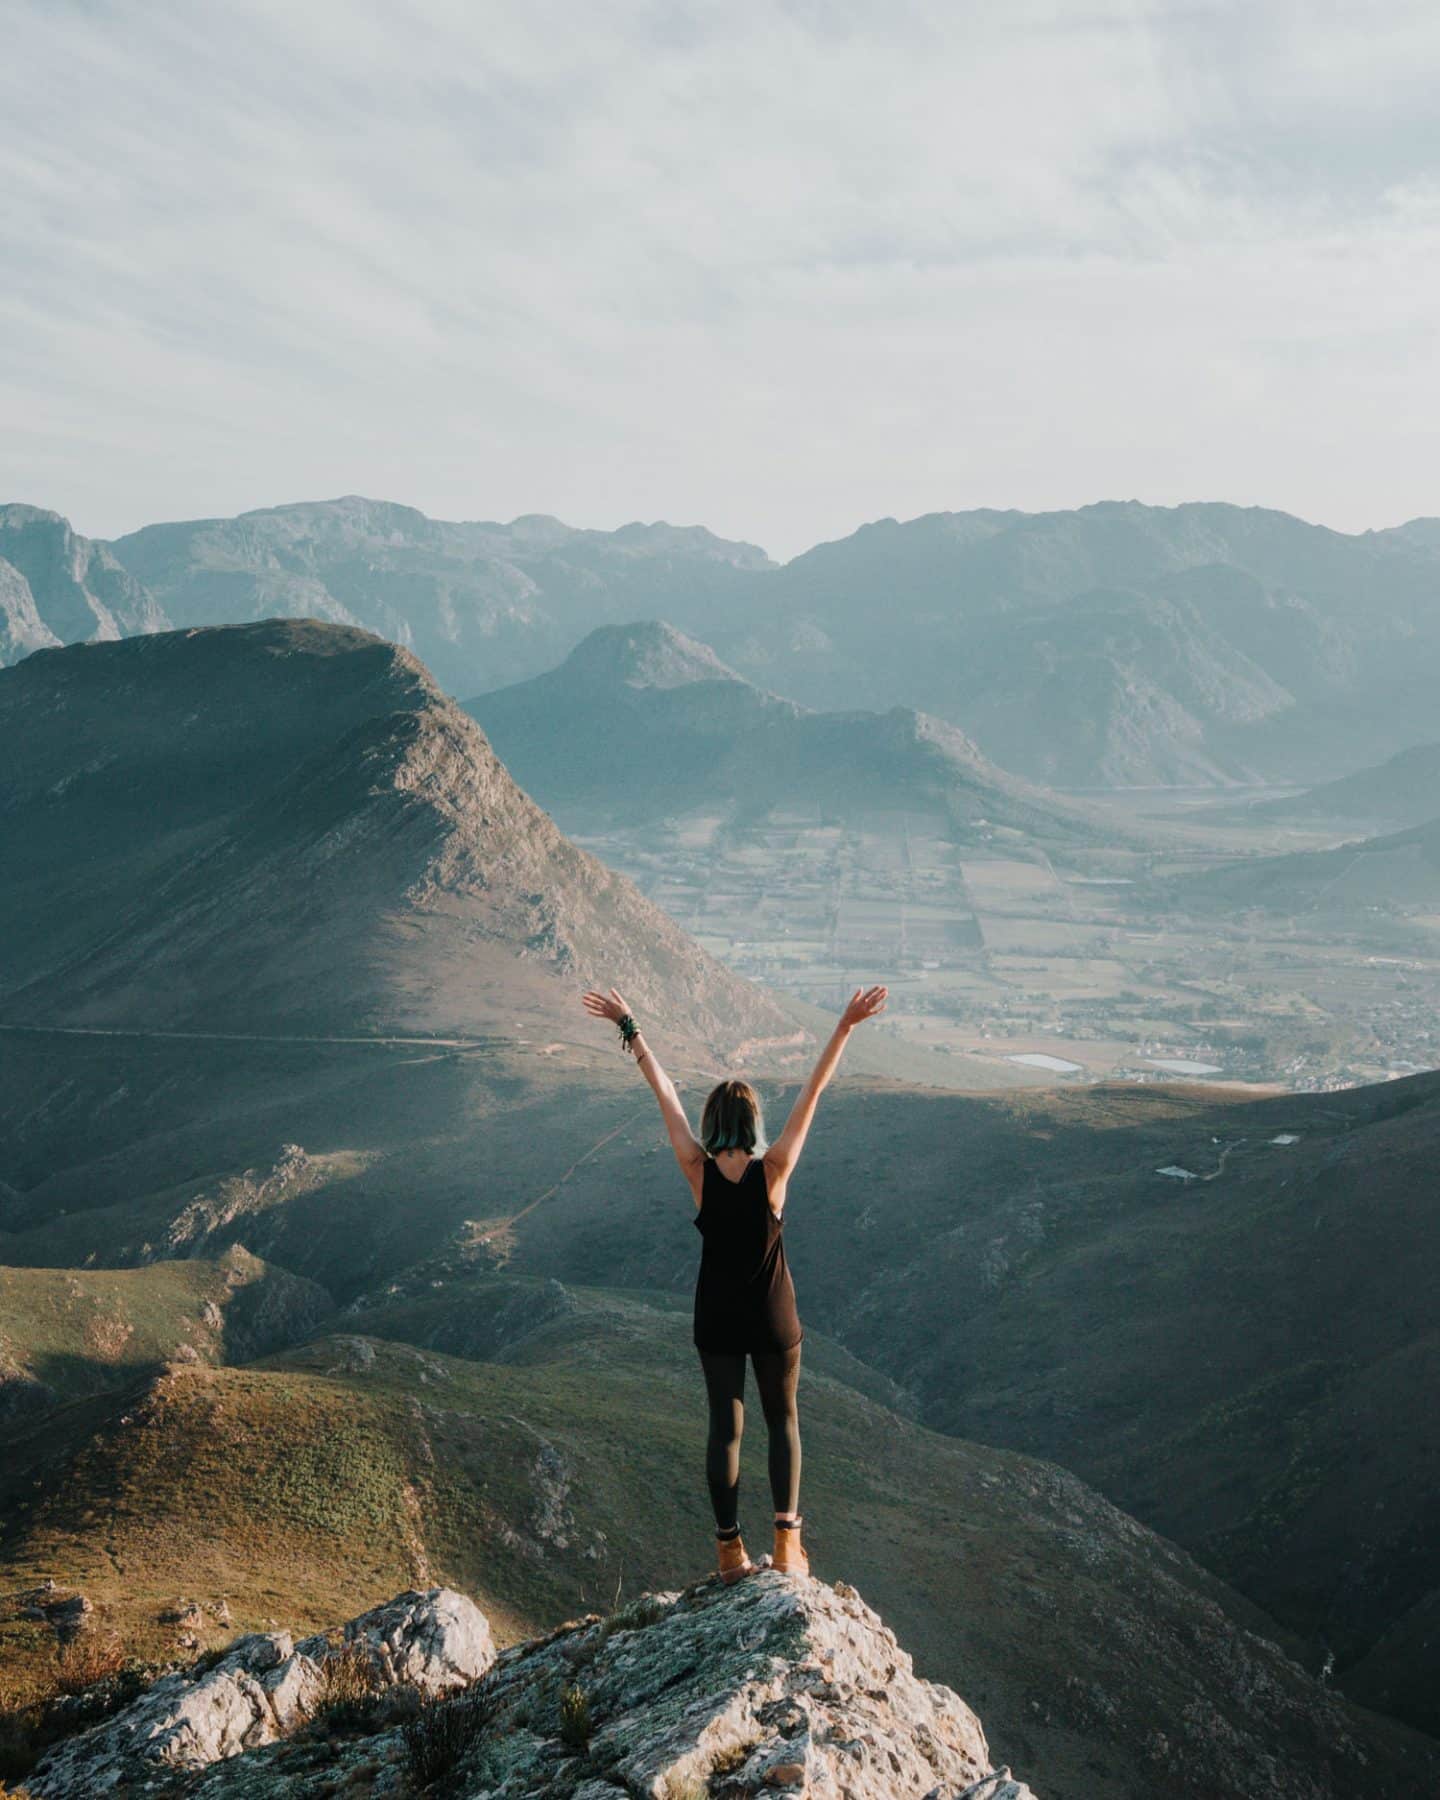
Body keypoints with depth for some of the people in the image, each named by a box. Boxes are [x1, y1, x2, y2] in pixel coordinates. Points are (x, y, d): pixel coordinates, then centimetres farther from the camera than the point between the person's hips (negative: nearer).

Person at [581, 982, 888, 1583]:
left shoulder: (698, 1171, -13)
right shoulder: (772, 1169, -16)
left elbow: (665, 1093, -7)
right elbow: (812, 1093, -18)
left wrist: (630, 1029, 0)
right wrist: (845, 1027, -18)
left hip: (716, 1319, 1)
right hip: (773, 1318, -1)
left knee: (725, 1426, 11)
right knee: (783, 1422, 15)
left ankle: (730, 1550, 13)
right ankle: (787, 1542, 8)